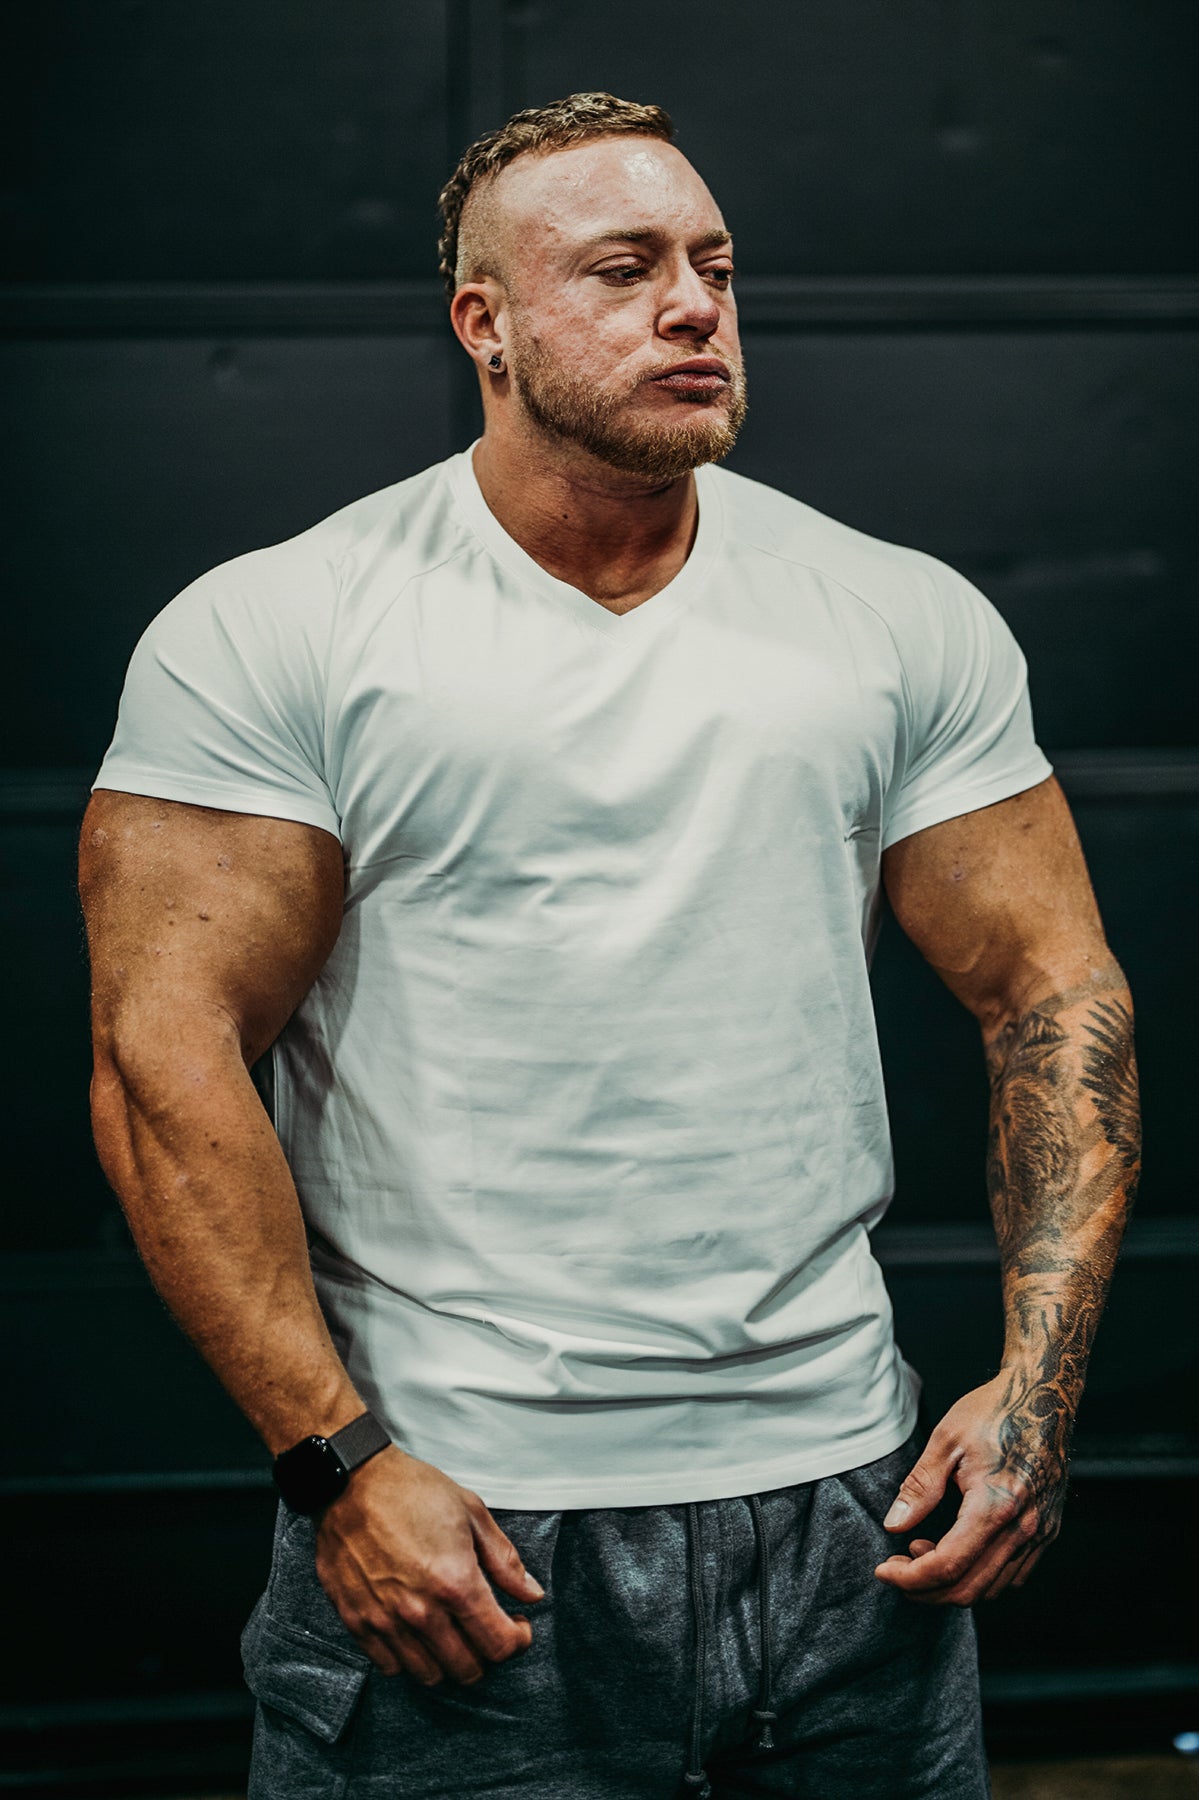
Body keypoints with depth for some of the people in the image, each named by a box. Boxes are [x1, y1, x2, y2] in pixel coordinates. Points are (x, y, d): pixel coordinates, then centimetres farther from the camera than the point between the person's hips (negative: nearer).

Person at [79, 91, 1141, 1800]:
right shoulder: (268, 635, -4)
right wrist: (340, 1464, -14)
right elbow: (168, 1054, -9)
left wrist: (1038, 1381, -4)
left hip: (845, 1503, 3)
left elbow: (1053, 992, 7)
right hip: (445, 1531, -3)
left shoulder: (909, 622, 7)